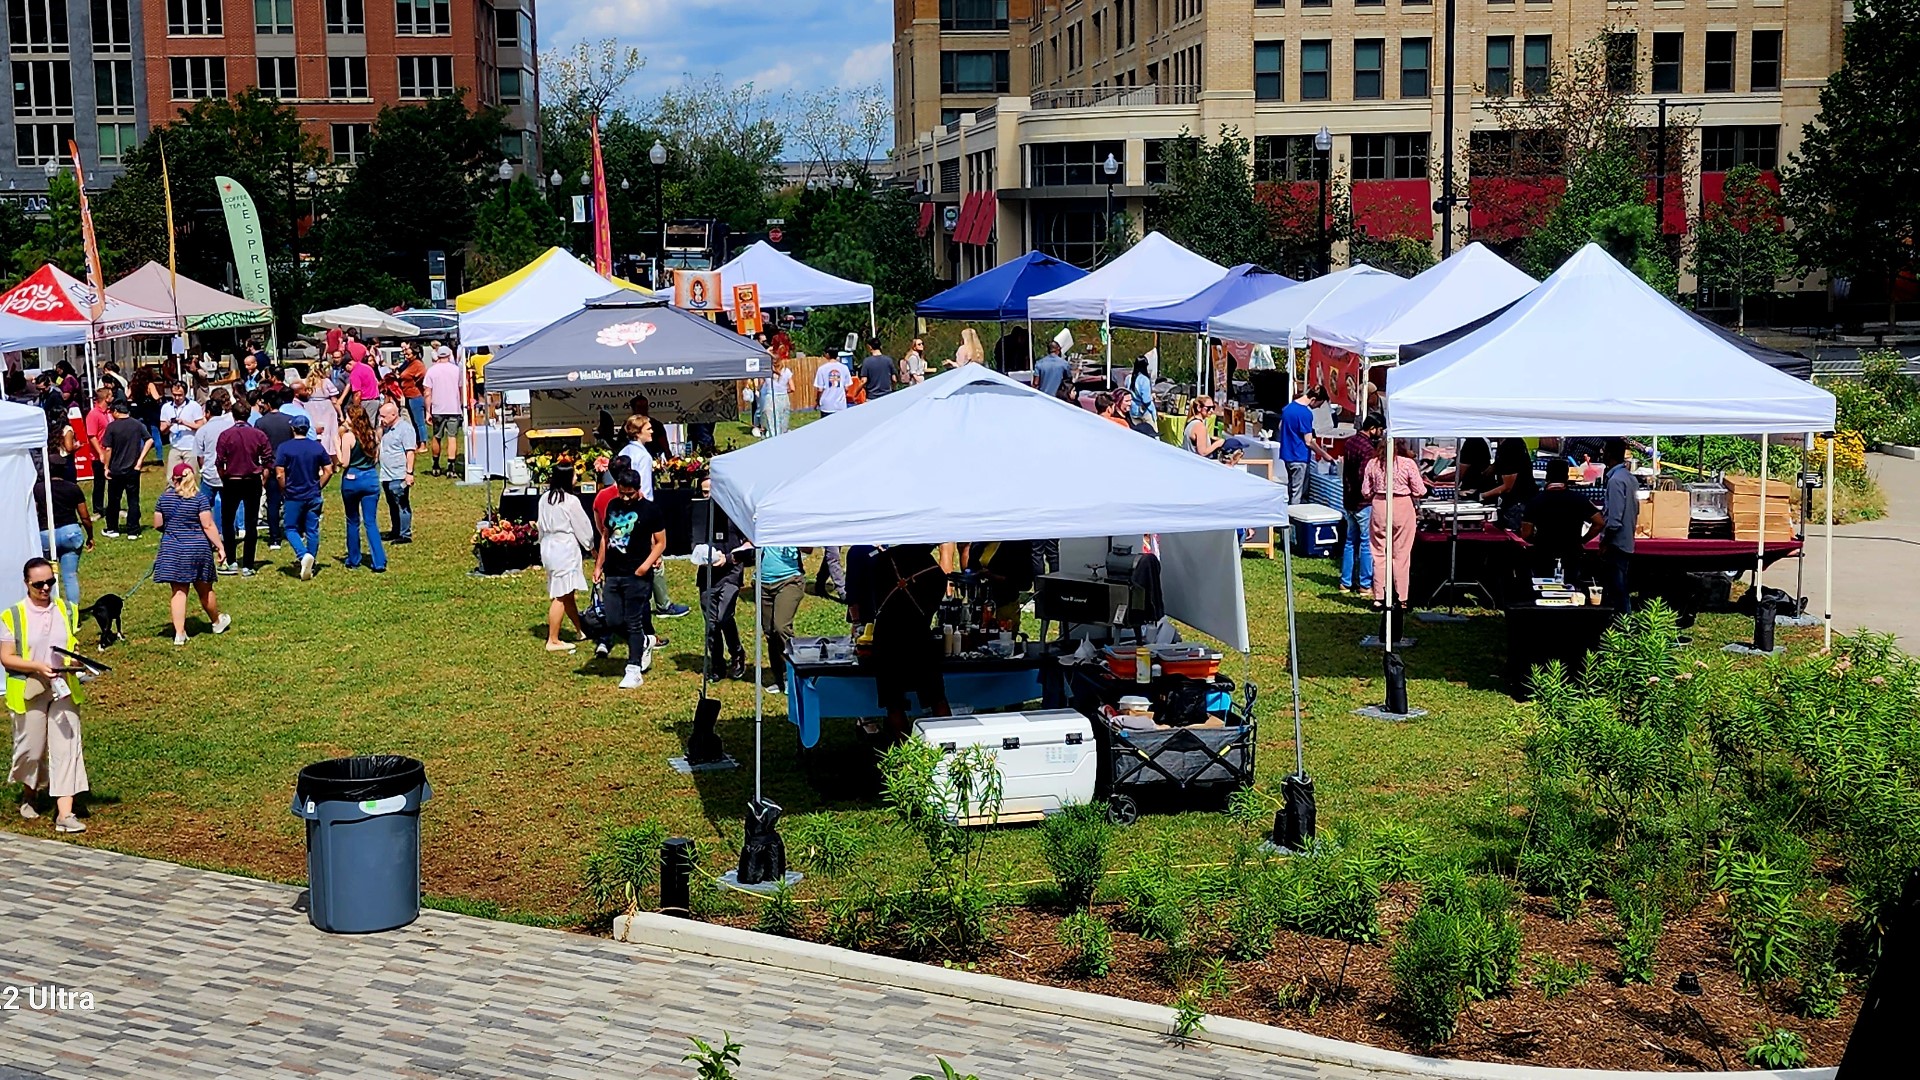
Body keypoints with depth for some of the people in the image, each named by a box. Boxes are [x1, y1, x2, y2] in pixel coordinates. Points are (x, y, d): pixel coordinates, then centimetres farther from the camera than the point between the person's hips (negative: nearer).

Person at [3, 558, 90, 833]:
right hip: (28, 693, -2)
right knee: (31, 748, 10)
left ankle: (65, 814, -10)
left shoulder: (66, 611, 5)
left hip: (63, 689, 2)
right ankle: (28, 795, 41)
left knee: (66, 748, -7)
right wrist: (38, 667, -21)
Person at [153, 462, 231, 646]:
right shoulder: (200, 498, -8)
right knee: (204, 590, 14)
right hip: (197, 548, -2)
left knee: (179, 591, 4)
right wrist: (220, 547, -9)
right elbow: (208, 526, -13)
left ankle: (179, 634, -2)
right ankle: (217, 622, 36)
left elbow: (157, 524, 7)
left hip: (172, 549, 2)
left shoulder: (165, 497, 1)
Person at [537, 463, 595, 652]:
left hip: (548, 548, 8)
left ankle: (580, 630, 32)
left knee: (567, 593, 19)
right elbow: (582, 526, -6)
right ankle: (553, 641, -1)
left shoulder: (545, 499, 6)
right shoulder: (571, 501, -15)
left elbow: (541, 526, 14)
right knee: (561, 596, -3)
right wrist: (590, 546, 10)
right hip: (565, 549, -8)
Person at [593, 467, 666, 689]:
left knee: (633, 622, -3)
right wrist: (599, 566, 17)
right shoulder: (613, 505, 9)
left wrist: (647, 563, -17)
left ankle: (634, 671, 3)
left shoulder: (649, 510, -7)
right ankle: (645, 642, 31)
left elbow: (661, 542, -4)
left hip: (636, 576, -6)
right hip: (612, 573, 6)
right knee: (613, 620, 5)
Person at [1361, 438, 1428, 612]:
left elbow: (1366, 492, 3)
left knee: (1379, 554, 9)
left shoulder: (1372, 464, -1)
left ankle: (1379, 598, 10)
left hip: (1379, 507, 2)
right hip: (1402, 507, -2)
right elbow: (1420, 492, -4)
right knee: (1401, 555, 5)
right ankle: (1401, 599, 7)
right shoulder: (1408, 464, -8)